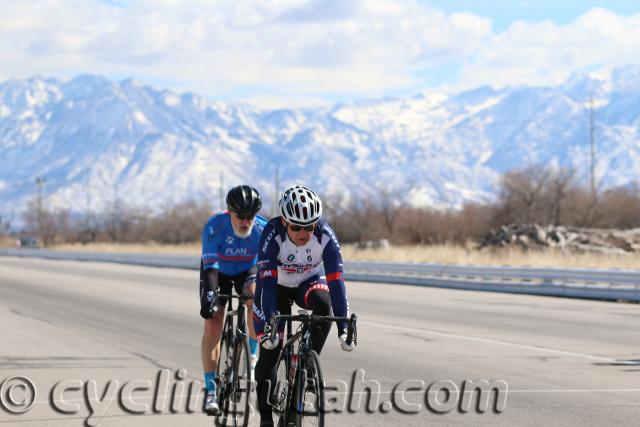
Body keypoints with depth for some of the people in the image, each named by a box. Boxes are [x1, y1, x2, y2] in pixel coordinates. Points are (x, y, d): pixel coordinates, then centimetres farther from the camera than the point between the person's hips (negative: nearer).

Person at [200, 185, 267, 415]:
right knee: (213, 323, -14)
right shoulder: (214, 227, -32)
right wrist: (209, 296, -51)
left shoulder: (263, 230, -28)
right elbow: (210, 265, -38)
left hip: (246, 270, 1)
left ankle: (253, 355, -7)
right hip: (217, 271, -1)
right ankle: (210, 389, -8)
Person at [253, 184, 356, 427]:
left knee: (324, 304, -33)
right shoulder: (272, 234, -33)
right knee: (269, 348, -9)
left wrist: (344, 327, -37)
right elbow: (266, 281, -36)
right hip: (276, 286, -1)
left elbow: (336, 281, -30)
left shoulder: (325, 237, -30)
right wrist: (268, 325, -46)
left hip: (309, 282, 1)